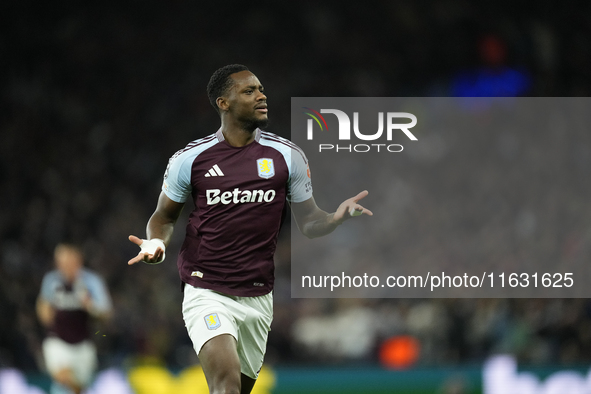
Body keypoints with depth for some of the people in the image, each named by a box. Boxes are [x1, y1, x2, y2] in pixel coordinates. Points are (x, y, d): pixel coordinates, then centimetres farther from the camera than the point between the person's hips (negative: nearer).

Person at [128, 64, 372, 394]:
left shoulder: (287, 155, 3)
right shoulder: (190, 159, -2)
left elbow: (309, 221, 7)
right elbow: (165, 215, 11)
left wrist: (337, 217, -15)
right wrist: (158, 243, -11)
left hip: (258, 298, 3)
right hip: (207, 293, -3)